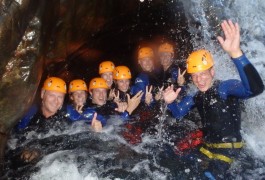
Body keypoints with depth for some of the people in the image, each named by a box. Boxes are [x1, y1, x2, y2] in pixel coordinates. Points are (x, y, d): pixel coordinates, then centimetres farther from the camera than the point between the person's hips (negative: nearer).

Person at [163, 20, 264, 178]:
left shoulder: (225, 88, -22)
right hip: (208, 145, 7)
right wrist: (170, 102, -12)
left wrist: (236, 53, -56)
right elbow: (178, 113, 13)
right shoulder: (197, 96, 0)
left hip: (227, 148, -7)